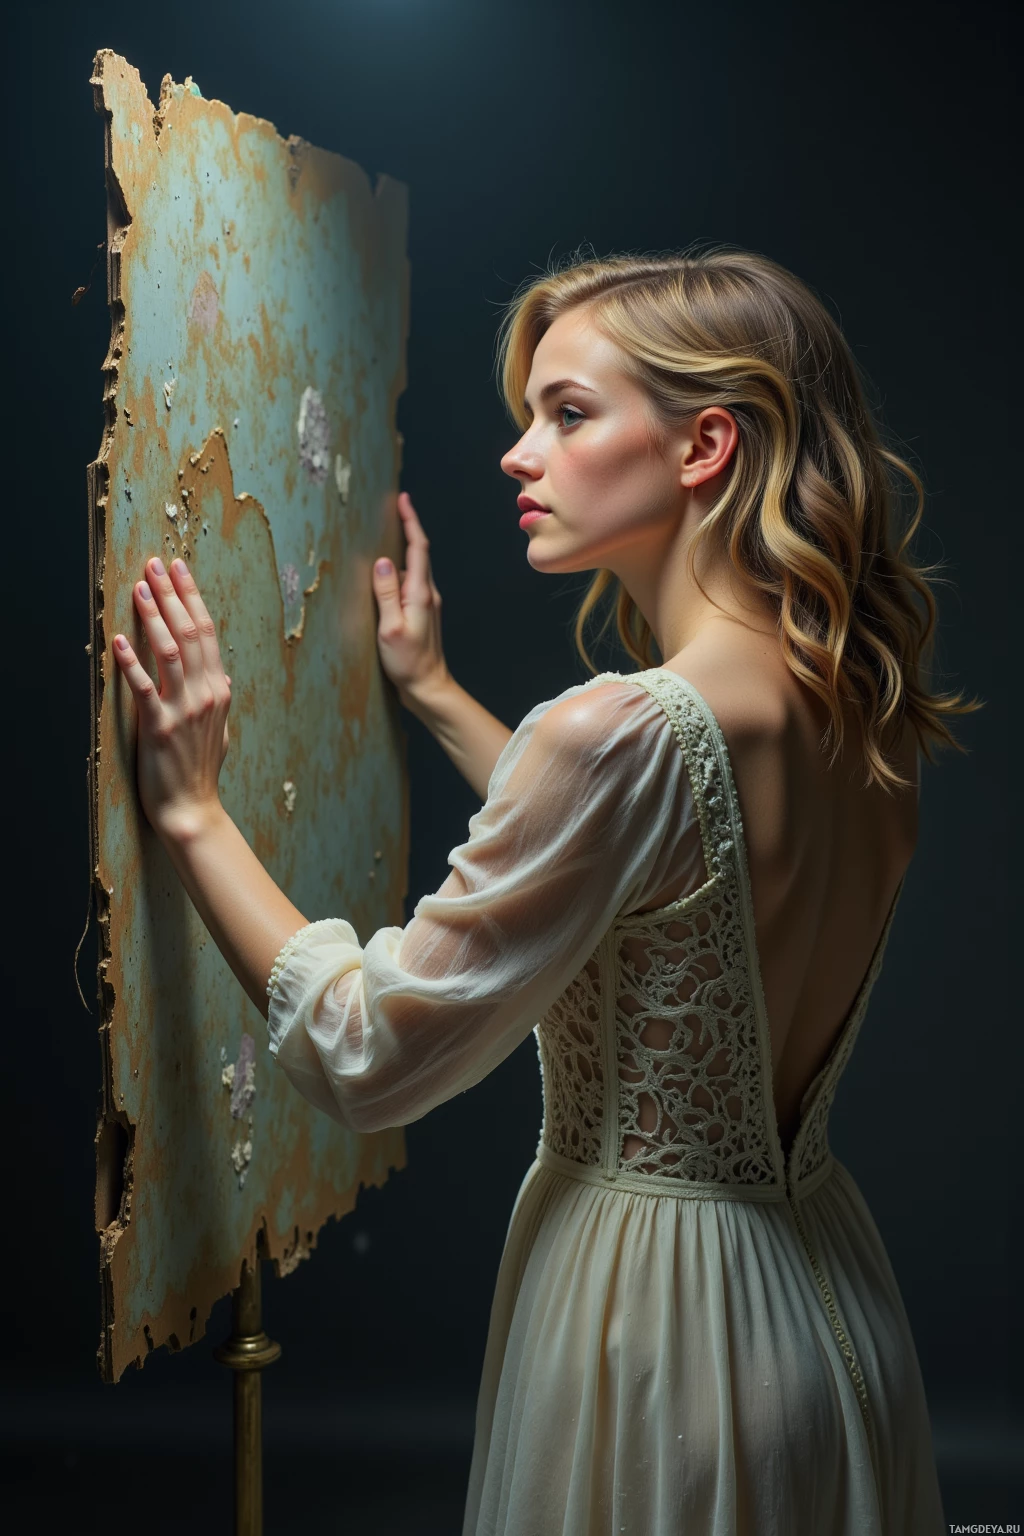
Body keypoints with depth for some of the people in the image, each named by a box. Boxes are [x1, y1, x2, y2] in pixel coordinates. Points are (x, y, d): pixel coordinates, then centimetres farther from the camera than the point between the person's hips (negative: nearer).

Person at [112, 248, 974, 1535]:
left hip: (651, 1313, -8)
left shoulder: (625, 733, -27)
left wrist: (191, 808, -11)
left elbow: (368, 1060, -20)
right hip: (817, 1274, 8)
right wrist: (435, 694, 22)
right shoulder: (859, 705, -1)